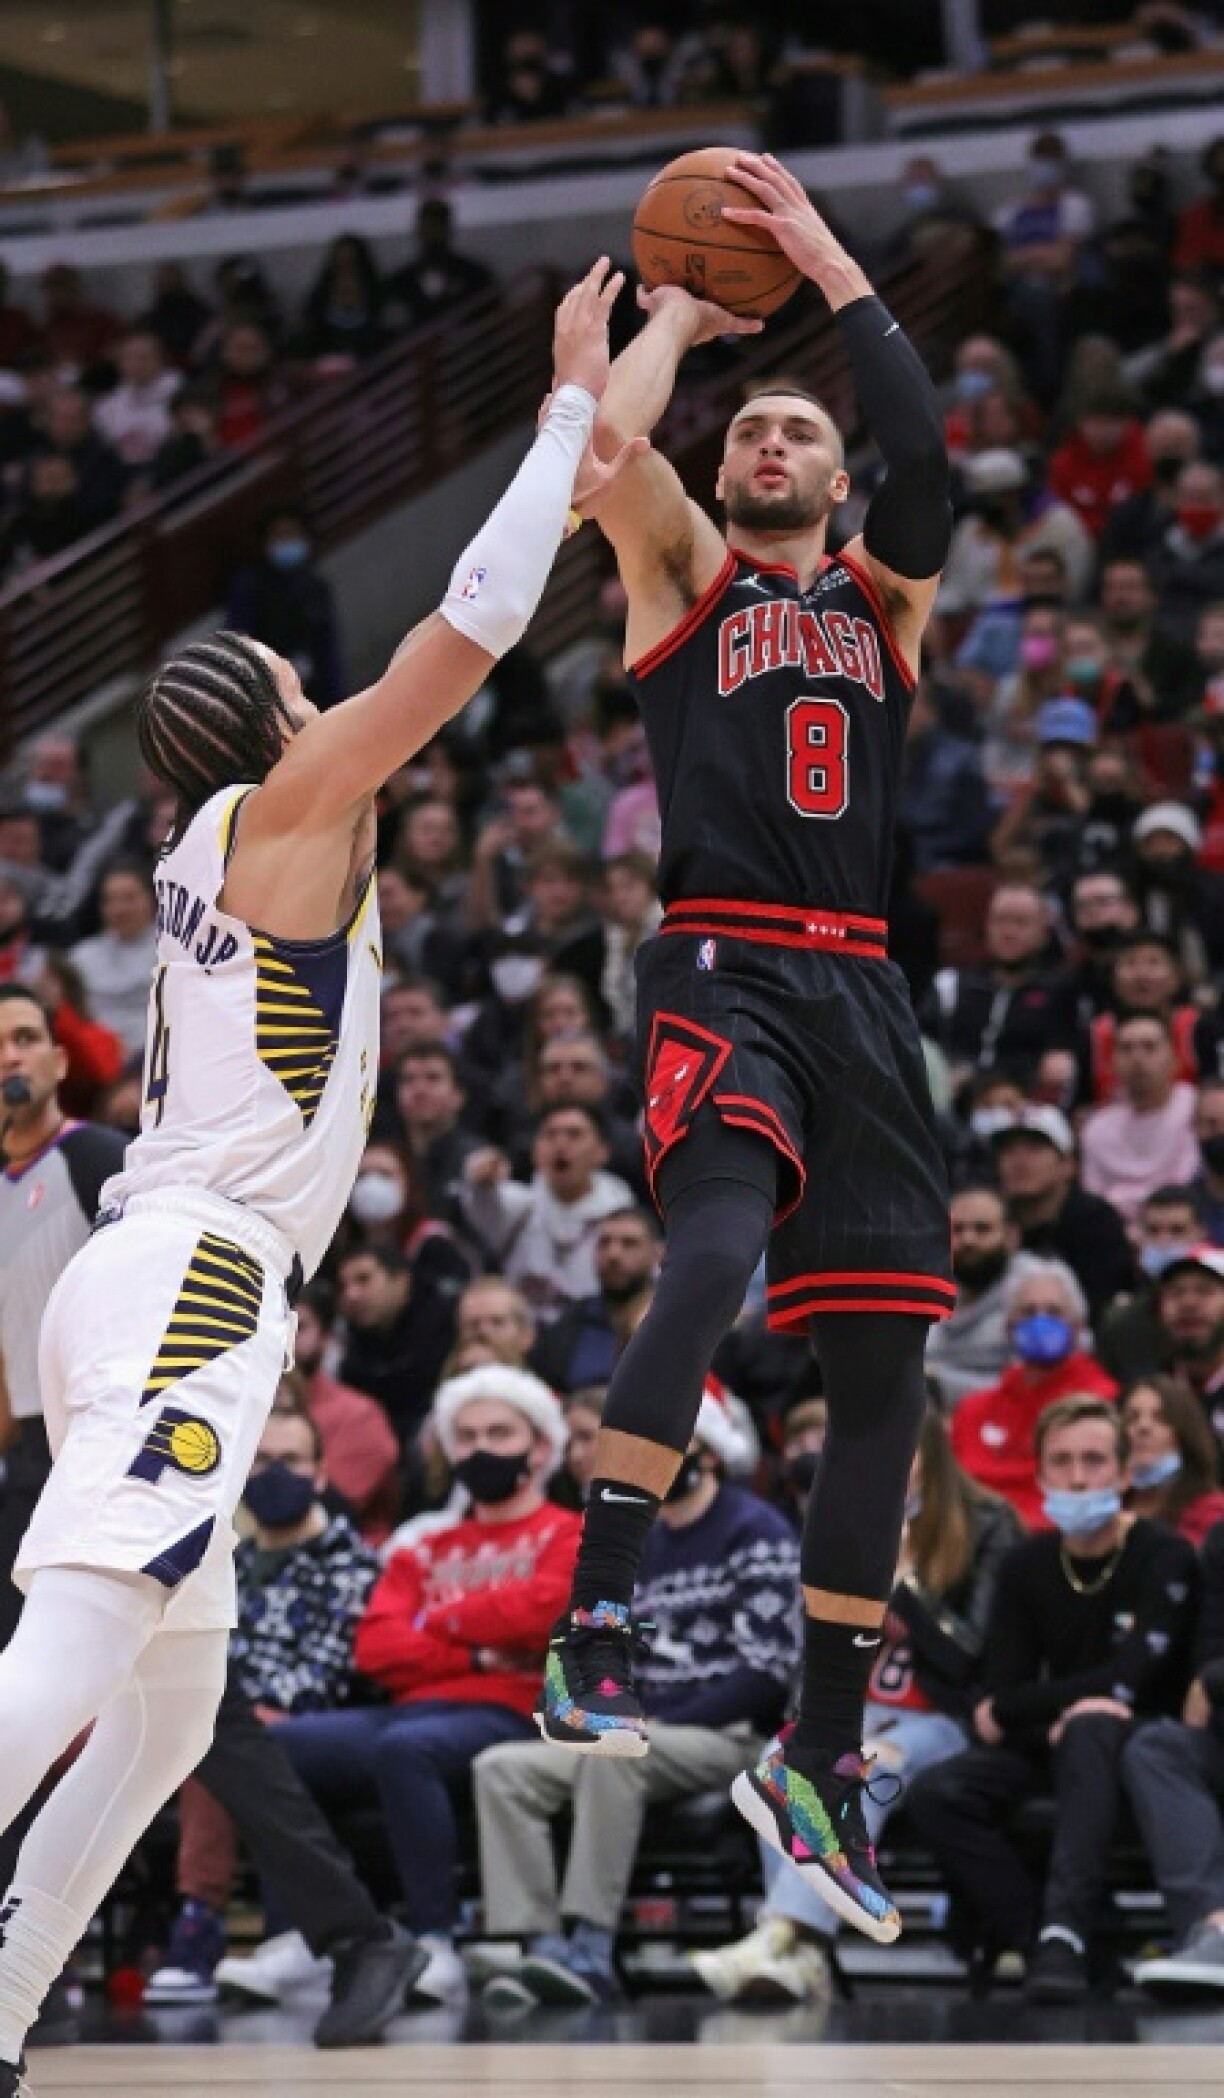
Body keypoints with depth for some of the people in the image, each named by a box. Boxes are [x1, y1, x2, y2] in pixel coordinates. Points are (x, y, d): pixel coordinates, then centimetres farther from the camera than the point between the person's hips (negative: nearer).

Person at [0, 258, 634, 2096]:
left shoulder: (214, 852, 21)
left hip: (152, 1280, 10)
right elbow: (465, 634, -5)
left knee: (167, 1711, 15)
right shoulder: (282, 812, -1)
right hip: (196, 1279, -10)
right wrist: (570, 403, 1)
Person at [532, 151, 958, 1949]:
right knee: (713, 1260, -31)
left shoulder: (885, 591, 19)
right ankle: (594, 1628, -29)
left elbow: (928, 451, -1)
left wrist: (829, 266, 1)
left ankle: (825, 1756, 10)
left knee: (884, 1366, 2)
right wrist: (680, 317, 11)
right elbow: (599, 437, -5)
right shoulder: (682, 570, 13)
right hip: (721, 973, -4)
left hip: (860, 993, 4)